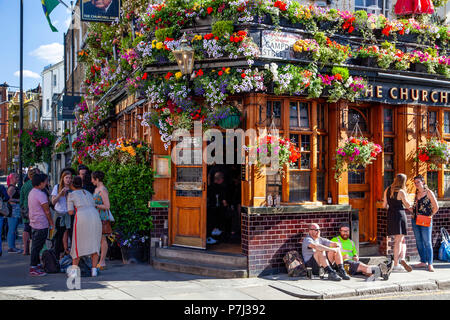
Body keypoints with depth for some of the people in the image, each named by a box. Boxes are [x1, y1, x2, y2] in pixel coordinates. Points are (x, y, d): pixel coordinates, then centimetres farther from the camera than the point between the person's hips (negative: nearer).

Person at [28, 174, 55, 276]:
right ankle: (33, 269, -1)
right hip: (41, 225, -10)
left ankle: (37, 264, 25)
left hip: (34, 223, 10)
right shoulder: (40, 194, -19)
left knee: (36, 246, 16)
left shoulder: (31, 192, 10)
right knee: (37, 247, -5)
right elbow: (47, 211, -15)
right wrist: (51, 222, -3)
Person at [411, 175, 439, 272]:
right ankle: (423, 262, 17)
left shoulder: (428, 192, -6)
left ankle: (430, 264, -3)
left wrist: (430, 216, -2)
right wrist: (414, 214, 9)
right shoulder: (416, 193, 11)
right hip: (415, 220, 6)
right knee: (419, 242, 9)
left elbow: (436, 207, -5)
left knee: (427, 242, -6)